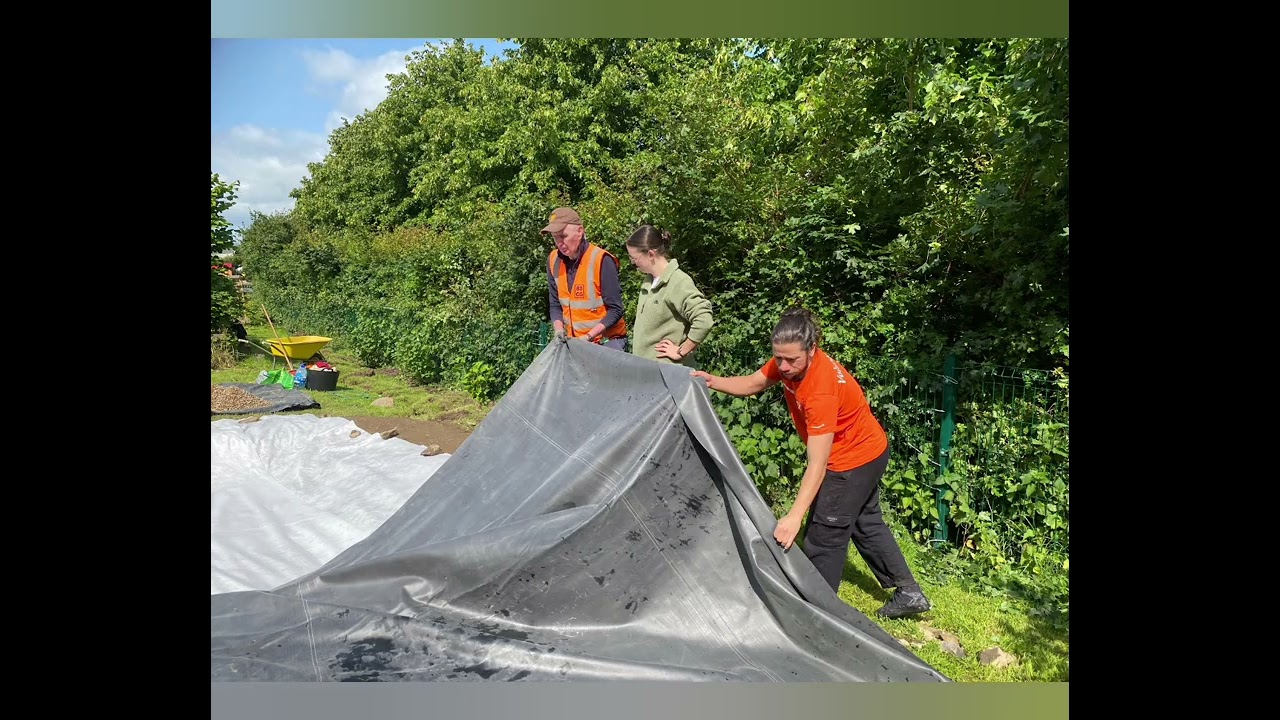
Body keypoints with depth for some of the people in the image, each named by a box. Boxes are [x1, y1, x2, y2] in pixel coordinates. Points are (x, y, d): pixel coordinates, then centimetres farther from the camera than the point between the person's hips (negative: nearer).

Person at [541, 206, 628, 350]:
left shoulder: (601, 260, -16)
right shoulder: (553, 260, 2)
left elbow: (615, 310, -14)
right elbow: (555, 304, 10)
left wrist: (589, 336, -21)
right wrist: (559, 328, -9)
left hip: (607, 341, -5)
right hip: (573, 341, 5)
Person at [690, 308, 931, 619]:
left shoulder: (822, 390, -37)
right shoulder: (788, 362, -13)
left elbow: (818, 464, -37)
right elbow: (752, 384, 2)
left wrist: (795, 516, -40)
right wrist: (714, 381, -16)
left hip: (853, 462, -9)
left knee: (824, 538, 1)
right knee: (866, 524, 22)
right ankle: (909, 593, 37)